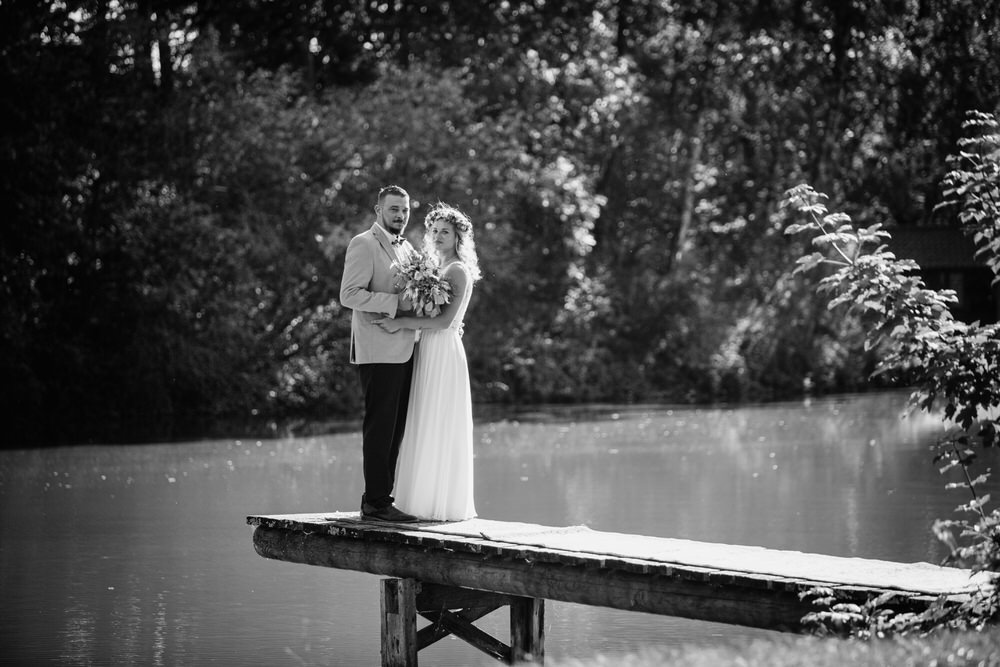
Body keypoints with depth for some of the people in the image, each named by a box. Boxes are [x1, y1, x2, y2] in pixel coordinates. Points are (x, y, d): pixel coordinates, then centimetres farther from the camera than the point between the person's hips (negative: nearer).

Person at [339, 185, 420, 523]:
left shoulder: (407, 248, 19)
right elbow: (349, 295, -15)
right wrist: (396, 302, -20)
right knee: (379, 427, -7)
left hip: (404, 352, 8)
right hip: (379, 352, -8)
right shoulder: (363, 244, -6)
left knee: (395, 429, 9)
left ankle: (382, 498, 14)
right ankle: (375, 503, -4)